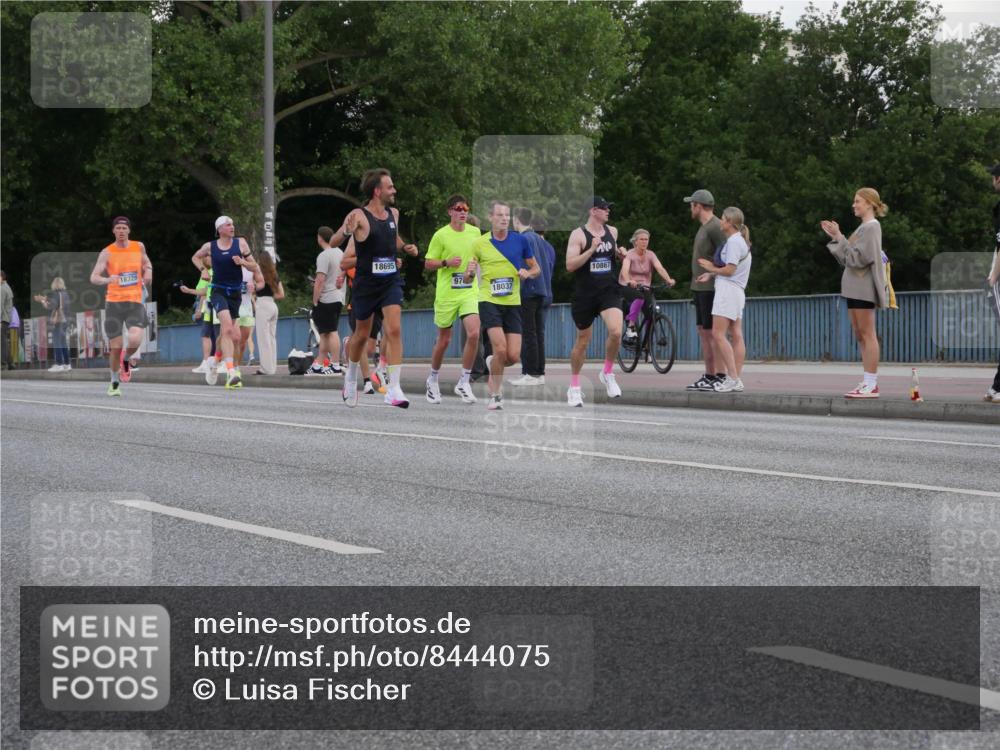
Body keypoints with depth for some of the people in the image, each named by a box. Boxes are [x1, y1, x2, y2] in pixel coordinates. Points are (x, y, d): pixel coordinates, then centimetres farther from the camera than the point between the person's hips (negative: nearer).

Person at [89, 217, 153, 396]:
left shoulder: (139, 247, 6)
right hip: (114, 302, -1)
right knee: (116, 347, 1)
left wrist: (148, 273, 6)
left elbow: (146, 263, 28)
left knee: (135, 339, -22)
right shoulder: (107, 253, -2)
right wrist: (107, 279, -30)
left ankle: (125, 359, 13)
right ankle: (114, 383, 22)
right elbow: (94, 278, -10)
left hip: (135, 302, 1)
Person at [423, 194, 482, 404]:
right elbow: (428, 263, -1)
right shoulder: (441, 235, -5)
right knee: (444, 339, 7)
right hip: (446, 294, -2)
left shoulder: (475, 232, 7)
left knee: (474, 333, -17)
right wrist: (446, 263, -16)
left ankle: (464, 382, -7)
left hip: (469, 292, 2)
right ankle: (433, 378, 31)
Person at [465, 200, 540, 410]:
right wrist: (470, 273, -16)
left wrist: (527, 273, -11)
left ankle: (492, 364, 32)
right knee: (500, 349, -18)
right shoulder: (480, 243, 0)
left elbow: (536, 268, 12)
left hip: (513, 303, 2)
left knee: (513, 356, -3)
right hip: (489, 301, -2)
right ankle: (495, 395, 0)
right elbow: (468, 279, 8)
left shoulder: (520, 240, 2)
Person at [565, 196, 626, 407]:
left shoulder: (612, 231, 8)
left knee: (616, 332, -21)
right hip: (585, 293, -3)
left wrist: (620, 253, 6)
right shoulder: (578, 234, -8)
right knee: (583, 341, 8)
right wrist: (591, 250, -24)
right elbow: (570, 265, -16)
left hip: (609, 291, 3)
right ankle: (574, 386, 25)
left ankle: (607, 373, 2)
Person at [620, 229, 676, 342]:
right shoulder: (630, 254, -11)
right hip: (628, 287, -3)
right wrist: (628, 281, -51)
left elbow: (660, 268, -17)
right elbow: (625, 269, -30)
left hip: (644, 287, 3)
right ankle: (630, 327, -26)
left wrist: (668, 280, -36)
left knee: (652, 311, -19)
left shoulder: (650, 255, -1)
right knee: (639, 296, -37)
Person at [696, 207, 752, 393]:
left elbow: (729, 270, -16)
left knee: (718, 334, -13)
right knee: (736, 335, 5)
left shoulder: (733, 241, -11)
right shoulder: (740, 240, 20)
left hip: (728, 289, -10)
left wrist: (711, 269, -1)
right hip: (738, 292, 10)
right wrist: (711, 274, 8)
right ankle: (737, 379, 3)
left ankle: (733, 378, -18)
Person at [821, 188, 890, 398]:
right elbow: (847, 258, 18)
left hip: (863, 288, -10)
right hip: (855, 287, 10)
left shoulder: (871, 227, -9)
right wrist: (835, 237, 11)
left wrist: (839, 237, -15)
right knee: (860, 335, 9)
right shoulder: (864, 227, 19)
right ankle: (868, 383, 11)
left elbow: (858, 258, -17)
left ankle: (872, 384, -9)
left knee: (867, 334, -9)